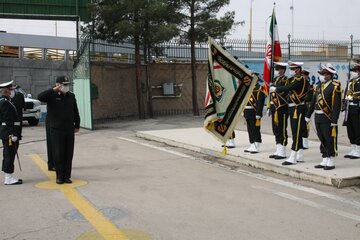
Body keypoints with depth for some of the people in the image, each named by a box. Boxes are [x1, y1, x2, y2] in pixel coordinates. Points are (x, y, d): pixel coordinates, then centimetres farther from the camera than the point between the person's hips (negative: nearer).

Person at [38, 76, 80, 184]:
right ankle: (59, 176, 11)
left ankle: (67, 176, 15)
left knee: (69, 154, 6)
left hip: (69, 130, 4)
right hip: (56, 130, -4)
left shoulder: (71, 96, 10)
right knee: (58, 154, -1)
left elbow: (76, 112, 17)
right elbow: (40, 97, -25)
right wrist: (54, 90, -26)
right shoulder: (52, 96, -5)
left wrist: (77, 125, 15)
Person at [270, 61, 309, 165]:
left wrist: (275, 89, -16)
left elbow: (288, 88, -26)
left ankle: (292, 158, -5)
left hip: (298, 109, -9)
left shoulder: (301, 80, -14)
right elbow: (285, 91, 10)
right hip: (292, 108, 9)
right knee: (297, 133, 14)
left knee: (296, 133, -7)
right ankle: (299, 156, 22)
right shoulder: (292, 79, 15)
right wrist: (275, 89, -4)